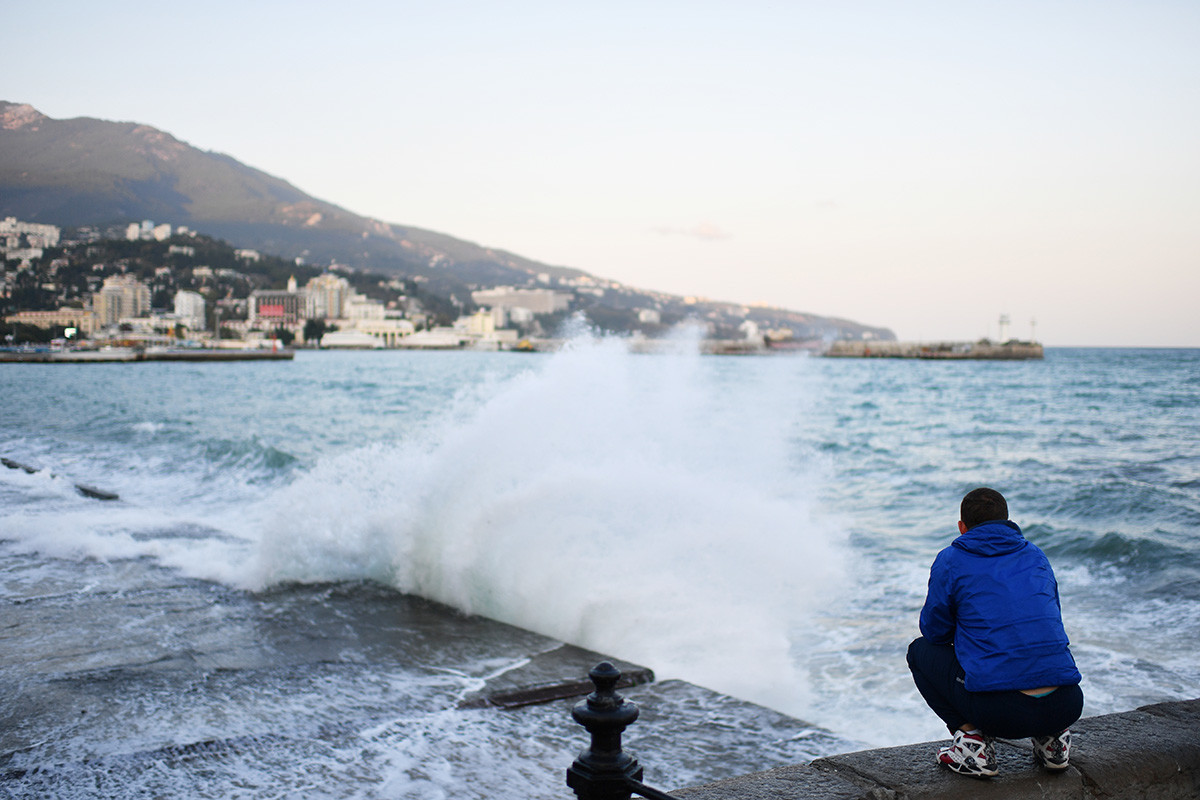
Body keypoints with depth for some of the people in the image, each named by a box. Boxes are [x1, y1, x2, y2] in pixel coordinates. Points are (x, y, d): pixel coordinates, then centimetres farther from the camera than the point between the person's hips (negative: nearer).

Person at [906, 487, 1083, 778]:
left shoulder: (951, 560, 6)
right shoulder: (1036, 555, 19)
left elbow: (934, 631, 13)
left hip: (997, 710, -5)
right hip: (1066, 708, 5)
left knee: (920, 651, 21)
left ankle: (972, 737, 2)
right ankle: (1052, 740, 18)